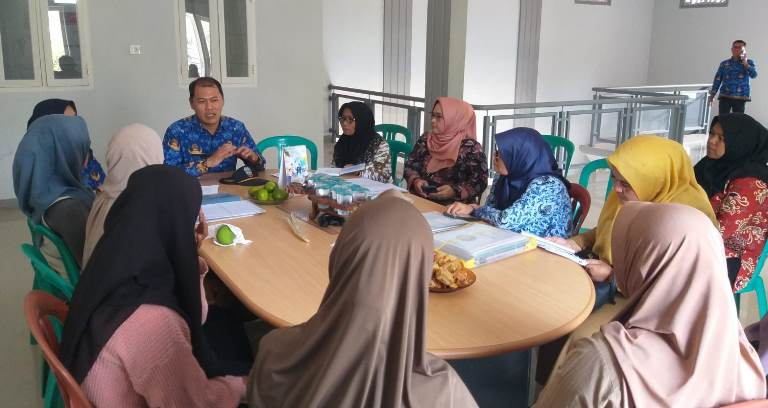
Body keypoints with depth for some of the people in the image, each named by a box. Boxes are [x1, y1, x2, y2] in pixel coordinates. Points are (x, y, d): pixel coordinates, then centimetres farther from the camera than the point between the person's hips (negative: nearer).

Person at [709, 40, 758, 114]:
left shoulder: (749, 62, 8)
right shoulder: (724, 64, 9)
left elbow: (754, 75, -9)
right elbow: (717, 79, 10)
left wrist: (745, 63, -13)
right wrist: (712, 94, 4)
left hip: (740, 97, 0)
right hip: (725, 96, 0)